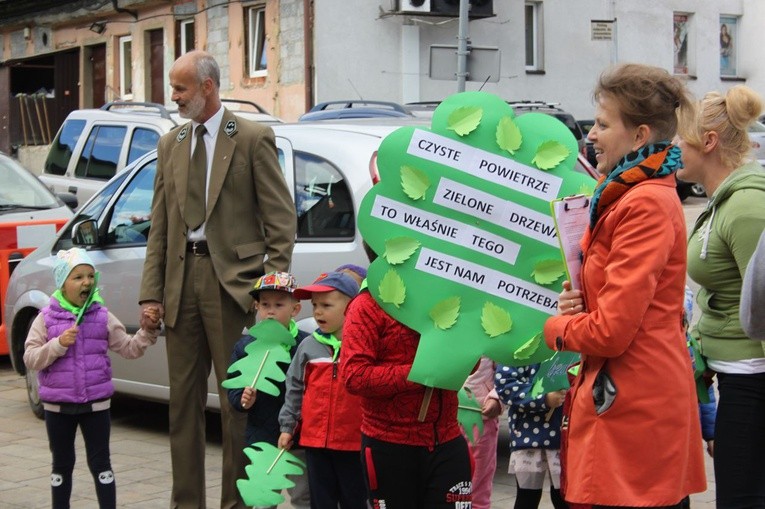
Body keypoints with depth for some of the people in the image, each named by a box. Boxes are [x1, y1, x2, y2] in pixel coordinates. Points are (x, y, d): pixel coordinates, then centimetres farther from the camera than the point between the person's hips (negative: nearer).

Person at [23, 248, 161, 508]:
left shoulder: (103, 317, 1)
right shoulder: (46, 319, -4)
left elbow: (130, 349, 3)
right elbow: (30, 359, -8)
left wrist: (147, 330, -13)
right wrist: (58, 345, -21)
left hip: (96, 403, 0)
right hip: (58, 405, 0)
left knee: (100, 463, 4)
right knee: (62, 464, 14)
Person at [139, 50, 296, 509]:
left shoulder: (254, 139, -2)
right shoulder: (170, 145, 14)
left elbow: (281, 219, -4)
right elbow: (159, 226, 13)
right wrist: (151, 292, 5)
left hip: (232, 281, -5)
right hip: (182, 279, 5)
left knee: (237, 399, 1)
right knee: (184, 400, 9)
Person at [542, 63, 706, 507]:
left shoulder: (645, 206, -17)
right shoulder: (625, 195, 16)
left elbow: (610, 331, -20)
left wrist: (556, 327, 0)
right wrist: (577, 301, 3)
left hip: (633, 410, -10)